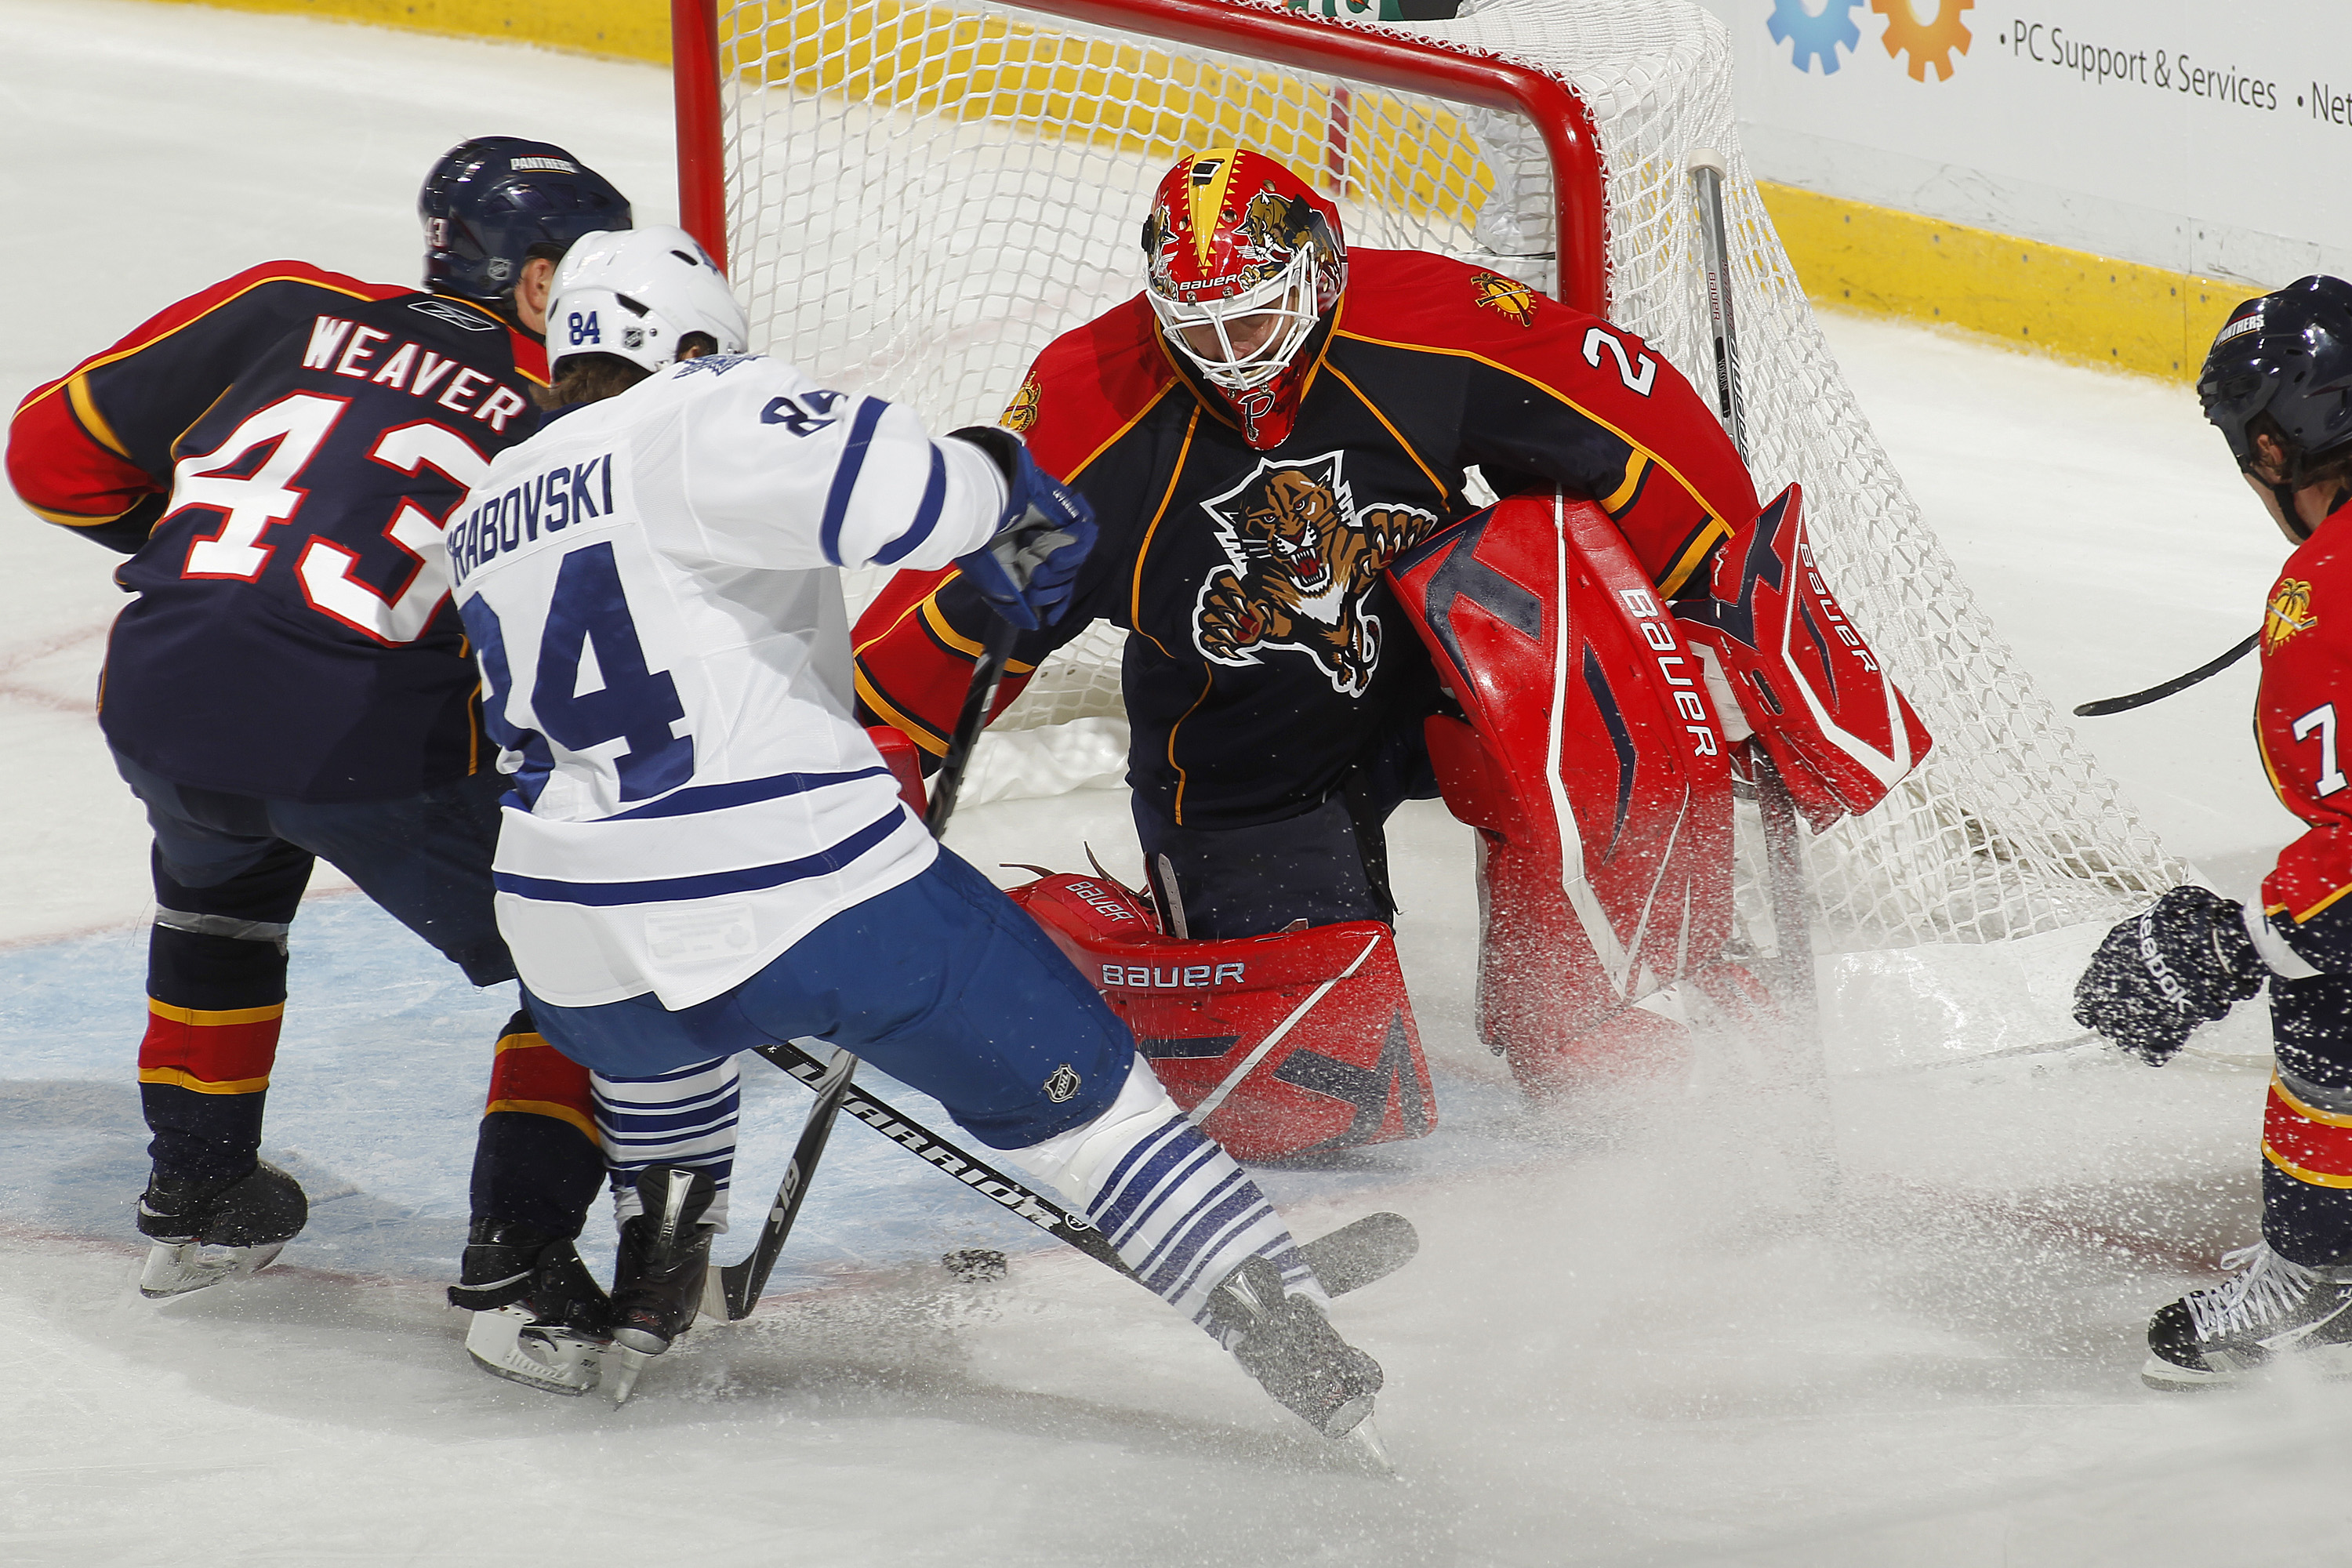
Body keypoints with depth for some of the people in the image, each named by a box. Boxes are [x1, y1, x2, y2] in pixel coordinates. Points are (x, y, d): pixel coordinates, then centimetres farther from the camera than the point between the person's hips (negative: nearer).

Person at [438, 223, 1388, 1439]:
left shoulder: (478, 527, 21)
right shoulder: (700, 415, -2)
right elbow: (881, 489, -20)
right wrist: (1002, 486, -1)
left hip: (587, 958, 6)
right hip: (804, 888, -5)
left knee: (648, 1031, 42)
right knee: (1070, 1084, 6)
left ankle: (649, 1294, 39)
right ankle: (1292, 1343, -1)